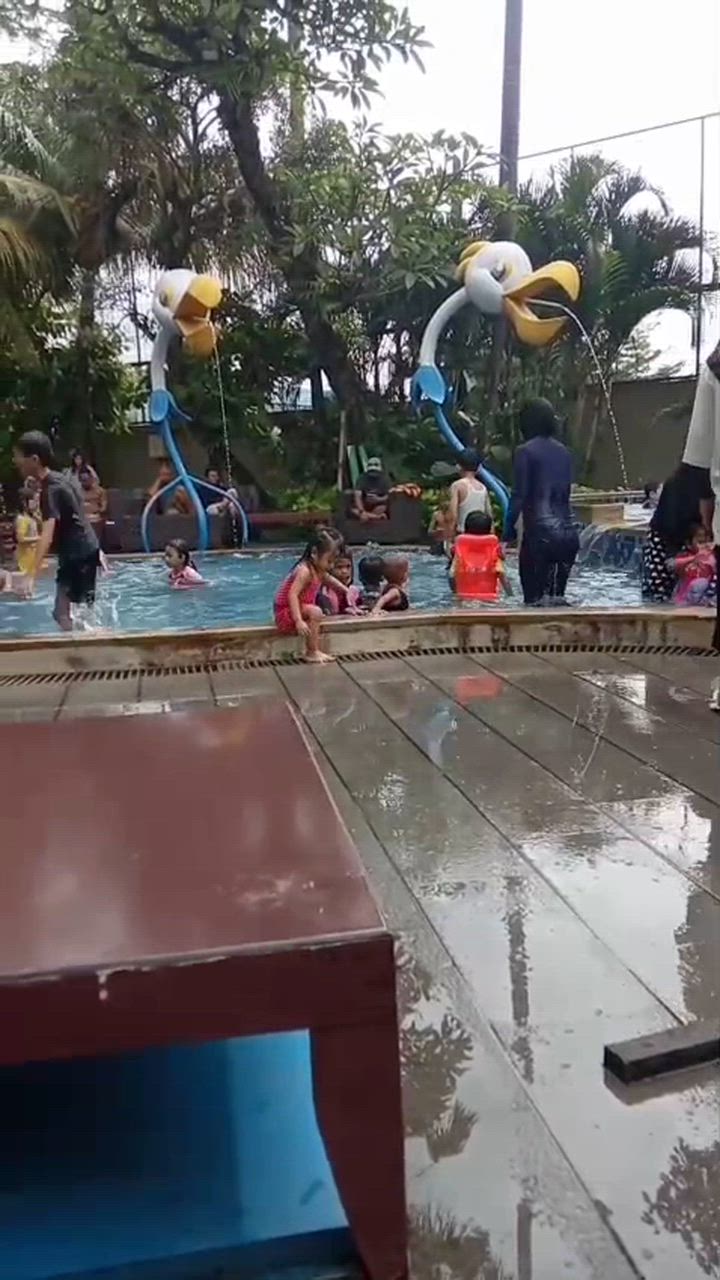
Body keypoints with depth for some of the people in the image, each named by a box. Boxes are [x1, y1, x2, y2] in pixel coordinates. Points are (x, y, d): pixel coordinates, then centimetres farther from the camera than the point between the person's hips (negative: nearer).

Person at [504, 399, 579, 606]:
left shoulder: (526, 451, -5)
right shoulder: (564, 452, 14)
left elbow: (519, 495, -10)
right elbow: (565, 492, 17)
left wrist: (508, 531, -5)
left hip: (540, 532, -6)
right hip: (568, 532, 6)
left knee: (534, 597, -3)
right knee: (557, 595, 12)